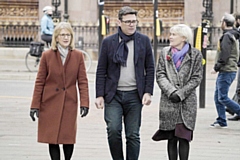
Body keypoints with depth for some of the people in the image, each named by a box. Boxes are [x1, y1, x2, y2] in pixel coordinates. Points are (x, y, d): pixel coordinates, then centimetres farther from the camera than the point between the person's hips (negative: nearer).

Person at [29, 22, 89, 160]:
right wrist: (35, 105, -1)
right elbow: (40, 82, 2)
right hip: (50, 103, -1)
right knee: (52, 138, -1)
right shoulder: (47, 55, 0)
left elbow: (82, 81, 3)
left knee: (69, 137, 2)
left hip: (69, 103, 1)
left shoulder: (78, 56, 3)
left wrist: (85, 103, -6)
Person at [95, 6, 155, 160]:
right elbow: (101, 71, 5)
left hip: (134, 95, 1)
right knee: (113, 130, -13)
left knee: (133, 135, 2)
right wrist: (99, 95, -2)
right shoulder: (108, 42, 4)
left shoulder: (144, 41, 6)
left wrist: (148, 92, -3)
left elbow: (150, 68, 7)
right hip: (113, 95, -1)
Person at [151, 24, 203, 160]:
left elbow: (197, 78, -2)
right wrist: (171, 91, -11)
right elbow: (160, 75, 3)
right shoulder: (165, 53, 9)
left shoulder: (195, 54, 2)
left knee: (184, 137, -5)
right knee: (171, 138, 3)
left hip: (187, 102, -2)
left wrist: (181, 93, -10)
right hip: (169, 102, 2)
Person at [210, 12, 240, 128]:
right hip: (227, 71, 10)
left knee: (223, 98, -8)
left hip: (226, 71, -10)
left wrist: (216, 68, -13)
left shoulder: (227, 36, -15)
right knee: (217, 97, 11)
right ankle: (221, 121, 12)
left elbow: (224, 55, -22)